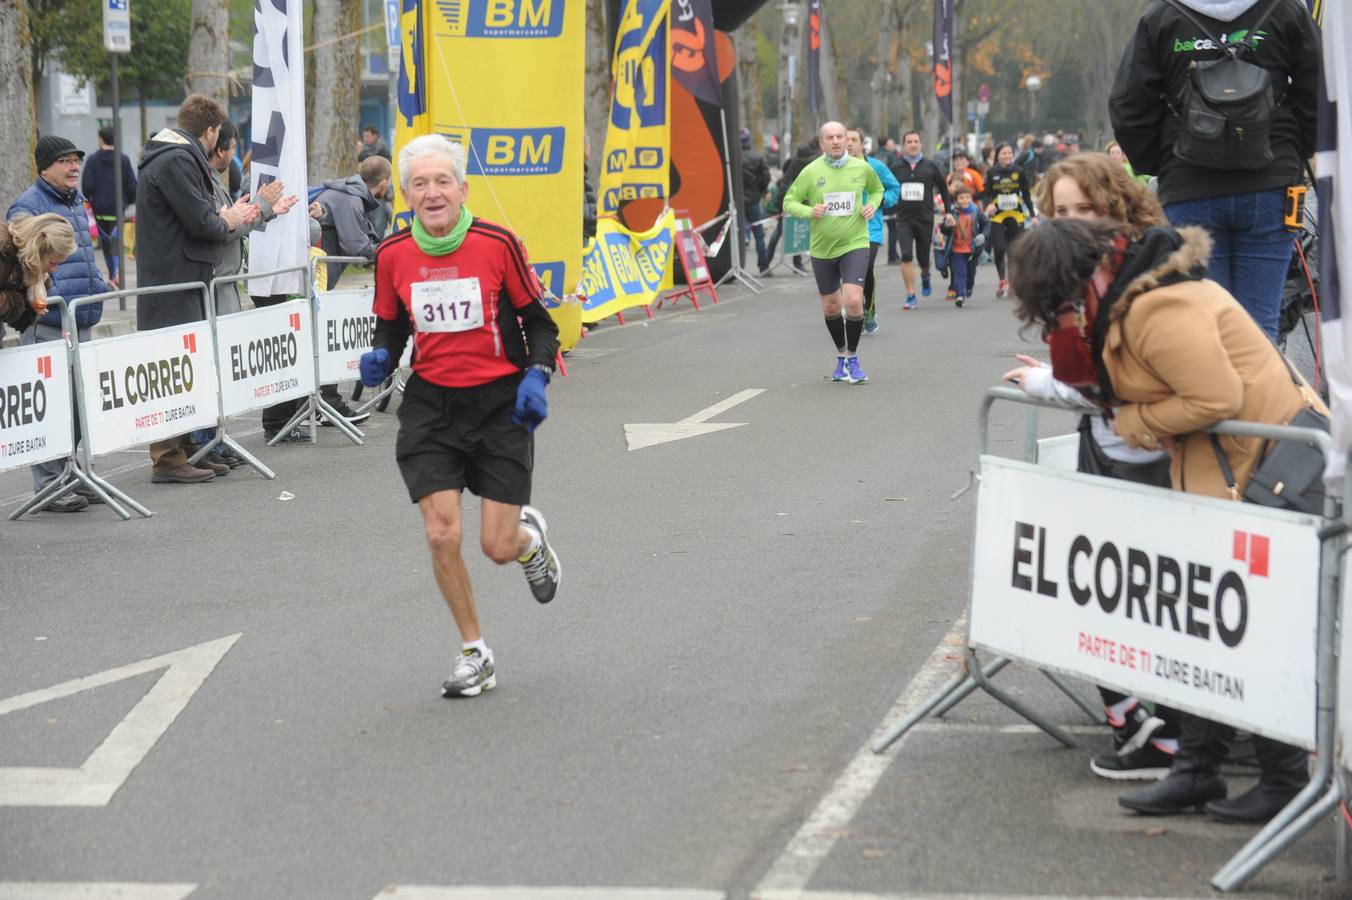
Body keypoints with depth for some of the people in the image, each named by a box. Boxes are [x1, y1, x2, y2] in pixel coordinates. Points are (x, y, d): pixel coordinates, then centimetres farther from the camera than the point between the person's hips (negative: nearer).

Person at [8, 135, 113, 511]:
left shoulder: (76, 203, 19)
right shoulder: (27, 207, -9)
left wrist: (97, 286, 18)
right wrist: (54, 301, -21)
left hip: (81, 324, 9)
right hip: (47, 326, -9)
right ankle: (49, 486, -3)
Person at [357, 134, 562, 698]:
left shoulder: (498, 245, -10)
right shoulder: (393, 256, -2)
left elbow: (538, 322, 0)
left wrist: (537, 376, -16)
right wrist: (380, 358, -9)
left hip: (500, 403, -2)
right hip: (430, 405, 2)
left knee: (498, 548, -4)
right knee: (441, 534, -9)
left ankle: (529, 536, 37)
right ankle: (474, 654, 12)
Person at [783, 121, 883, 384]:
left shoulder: (861, 168, -1)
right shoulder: (811, 171, -5)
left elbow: (877, 189, 19)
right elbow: (789, 202, -1)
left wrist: (872, 205, -2)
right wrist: (809, 211, -19)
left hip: (855, 244, -1)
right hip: (822, 249, 1)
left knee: (853, 301, -17)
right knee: (831, 307, 10)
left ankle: (853, 358, 1)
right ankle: (841, 356, 33)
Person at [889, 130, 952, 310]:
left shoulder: (930, 166, 2)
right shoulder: (896, 168, 3)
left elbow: (943, 189, 11)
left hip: (925, 219, 0)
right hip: (904, 219, 0)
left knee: (923, 258, 7)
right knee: (906, 256, -14)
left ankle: (925, 276, 44)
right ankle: (911, 296, -9)